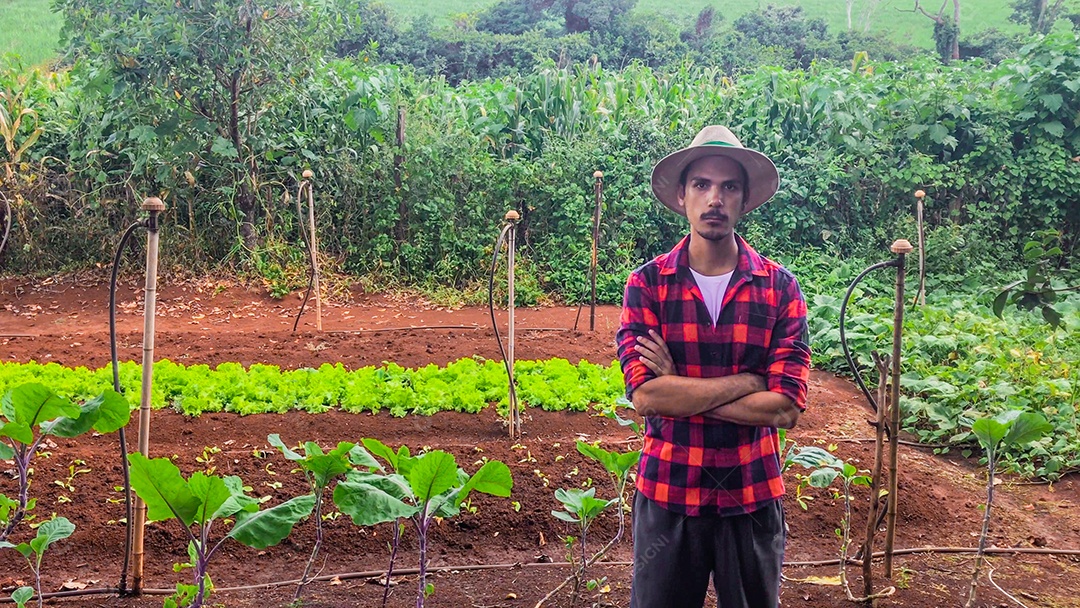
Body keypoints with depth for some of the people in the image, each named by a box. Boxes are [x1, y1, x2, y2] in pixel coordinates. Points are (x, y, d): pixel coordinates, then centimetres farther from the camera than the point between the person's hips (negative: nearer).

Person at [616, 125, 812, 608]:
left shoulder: (779, 288, -3)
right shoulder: (646, 284, -5)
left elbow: (786, 408, -12)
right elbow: (644, 396, -17)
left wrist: (679, 391, -15)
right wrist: (748, 381, -15)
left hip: (753, 494, 1)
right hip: (667, 491, -1)